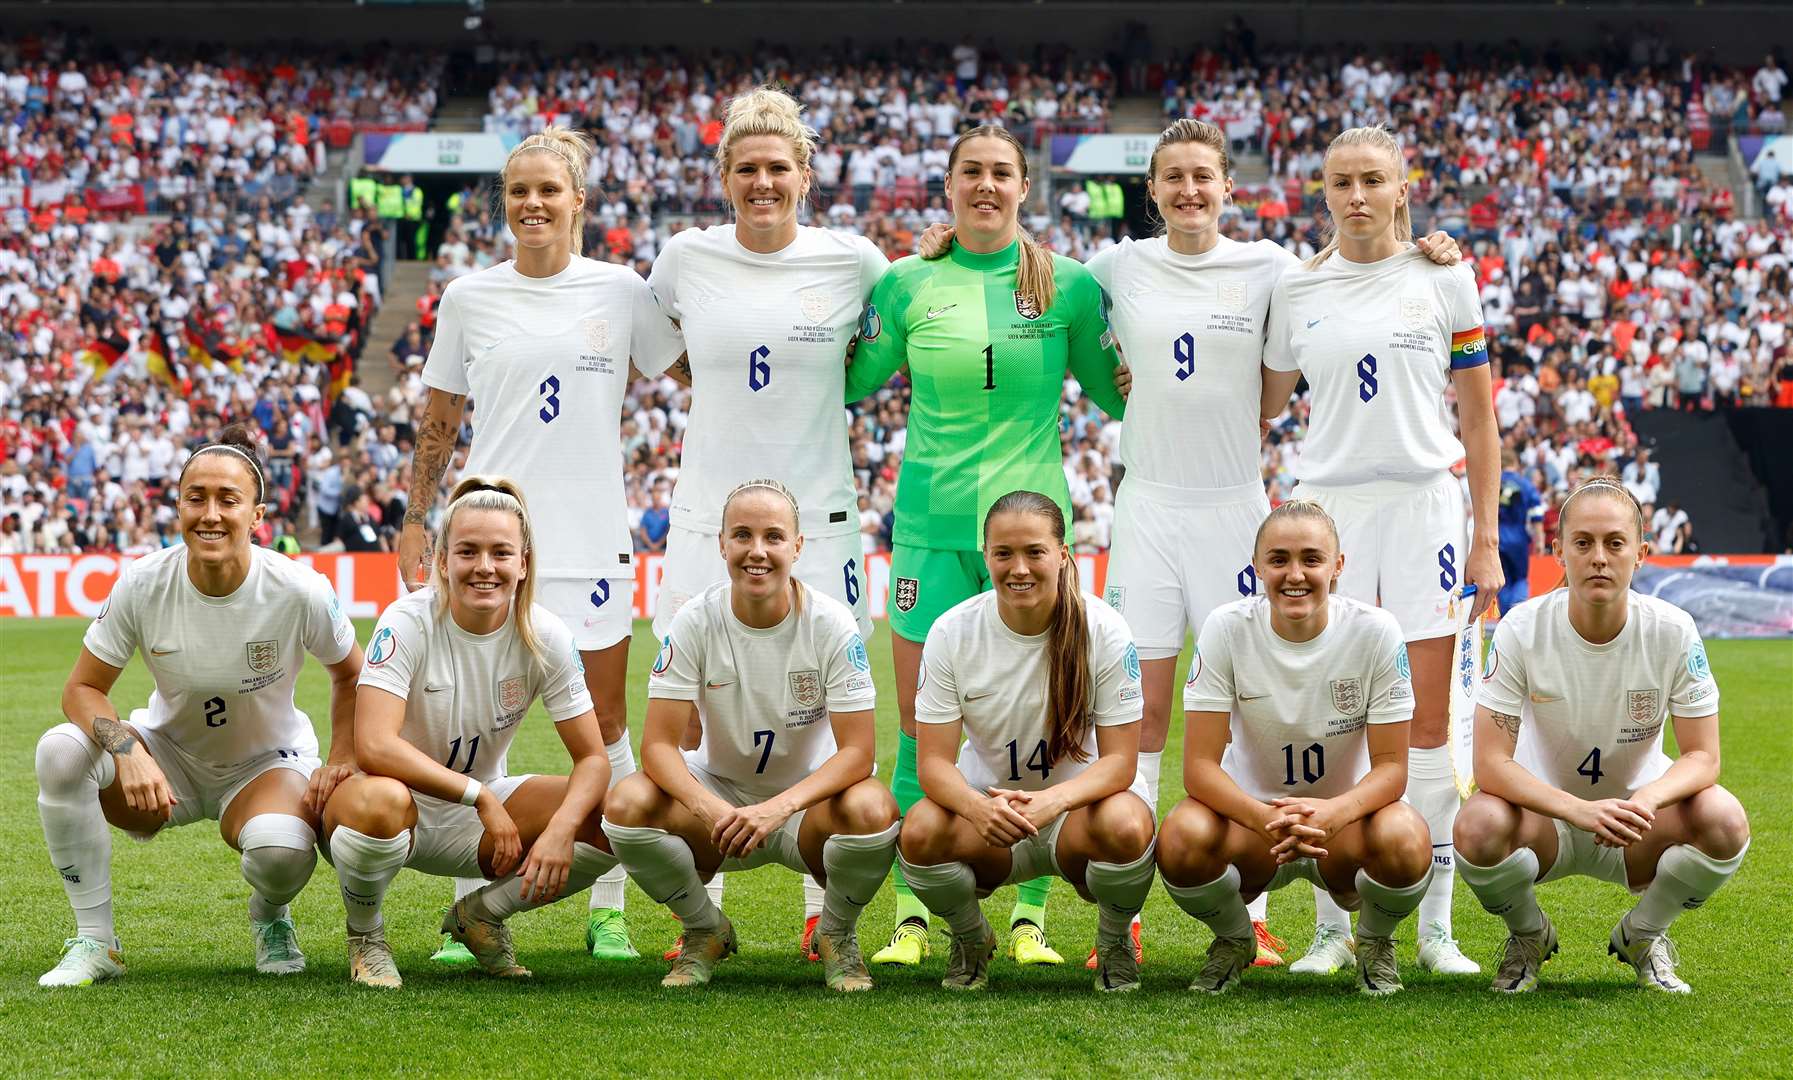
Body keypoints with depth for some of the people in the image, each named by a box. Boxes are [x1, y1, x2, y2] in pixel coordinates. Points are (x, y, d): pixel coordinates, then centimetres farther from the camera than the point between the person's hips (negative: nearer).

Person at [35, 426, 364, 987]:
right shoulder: (143, 583, -19)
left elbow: (351, 676, -2)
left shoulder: (299, 590, -21)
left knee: (281, 849, -37)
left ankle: (270, 918, 6)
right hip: (169, 752, 2)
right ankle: (95, 942, -14)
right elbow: (83, 688, -12)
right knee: (60, 750, -28)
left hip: (266, 763, -2)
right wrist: (128, 751, -31)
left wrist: (341, 763, -14)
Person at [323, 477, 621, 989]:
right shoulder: (408, 622, -21)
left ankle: (479, 914, 5)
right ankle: (365, 935, -7)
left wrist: (561, 828, -29)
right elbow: (374, 746, -32)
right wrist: (481, 797, -31)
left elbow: (593, 758, -9)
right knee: (378, 802, -41)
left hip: (476, 817, 4)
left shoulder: (545, 635, -10)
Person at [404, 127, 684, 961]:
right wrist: (415, 520, 9)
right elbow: (438, 422, 12)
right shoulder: (469, 298, 5)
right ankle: (471, 908, 6)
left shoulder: (621, 292, 3)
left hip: (593, 538, 0)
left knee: (604, 725, 3)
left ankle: (608, 910, 11)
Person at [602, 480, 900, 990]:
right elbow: (659, 743, -15)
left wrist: (780, 807, -37)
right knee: (628, 804, -28)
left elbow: (858, 751, -19)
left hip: (805, 800, -1)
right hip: (717, 793, 1)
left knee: (872, 809, -35)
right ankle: (705, 930, 2)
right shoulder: (696, 621, -12)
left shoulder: (832, 624, -15)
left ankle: (837, 935, 0)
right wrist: (710, 808, -37)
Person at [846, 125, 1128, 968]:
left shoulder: (1068, 284, 2)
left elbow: (1116, 390, 11)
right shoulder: (906, 285, 4)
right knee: (920, 732, 1)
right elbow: (852, 382, 12)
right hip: (932, 525, 1)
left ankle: (1030, 920, 10)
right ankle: (911, 918, 10)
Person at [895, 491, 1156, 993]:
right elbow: (934, 762, -13)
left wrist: (1052, 800, -36)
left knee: (1127, 825, -36)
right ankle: (971, 940, 3)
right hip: (985, 802, 1)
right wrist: (978, 807, -37)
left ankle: (1114, 942, -1)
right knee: (920, 833, -32)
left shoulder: (1104, 631, -15)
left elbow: (1119, 761, -15)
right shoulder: (952, 632, -11)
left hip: (1075, 806, -1)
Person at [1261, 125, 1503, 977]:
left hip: (1424, 505, -1)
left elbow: (1479, 417, 6)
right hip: (1328, 508, 1)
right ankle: (1334, 924, 7)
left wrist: (1488, 539, 2)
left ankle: (1435, 927, 5)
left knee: (1427, 722, -2)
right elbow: (1265, 402, 20)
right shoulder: (1298, 290, 7)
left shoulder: (1444, 281, 3)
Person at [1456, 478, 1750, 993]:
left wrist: (1645, 801, -36)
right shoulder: (1523, 629, -19)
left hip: (1637, 817, 1)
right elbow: (1491, 763, -22)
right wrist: (1581, 811, -39)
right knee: (1479, 828, -35)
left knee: (1725, 822, -29)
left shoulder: (1673, 631, -15)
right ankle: (1529, 937, 2)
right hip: (1546, 812, -1)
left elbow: (1702, 757, -13)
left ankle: (1641, 936, 3)